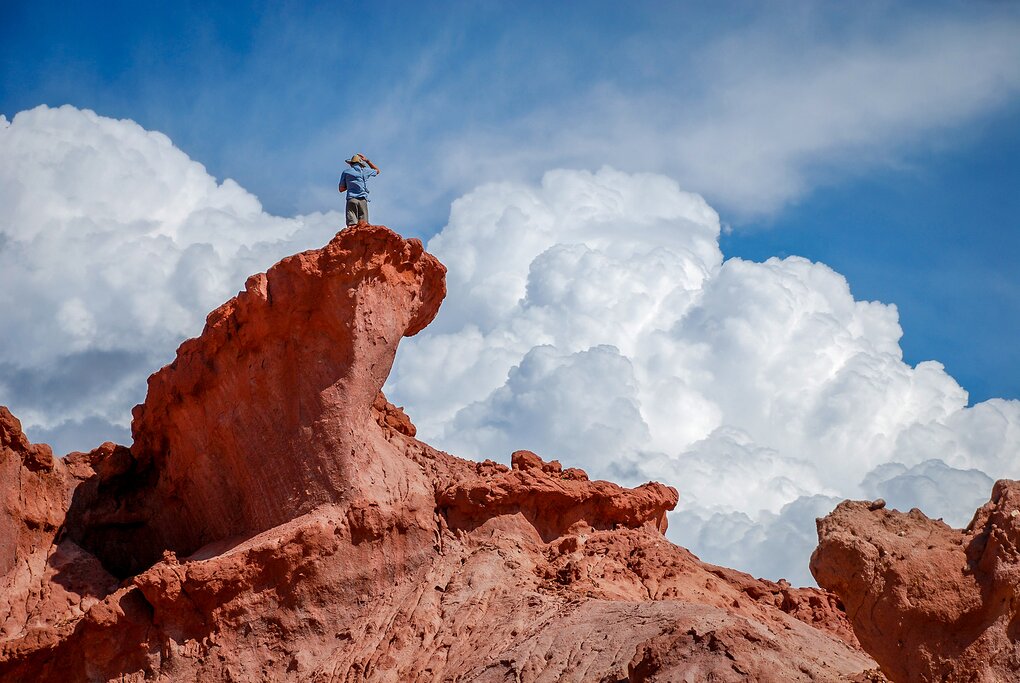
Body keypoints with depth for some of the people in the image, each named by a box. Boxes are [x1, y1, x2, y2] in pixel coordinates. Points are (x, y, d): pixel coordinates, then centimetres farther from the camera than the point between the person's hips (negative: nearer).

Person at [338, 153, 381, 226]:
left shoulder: (346, 172, 13)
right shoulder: (365, 171, 13)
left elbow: (341, 189, 16)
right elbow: (377, 170, 35)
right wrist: (367, 160, 36)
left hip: (351, 199, 0)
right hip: (362, 200, 0)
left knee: (352, 225, -13)